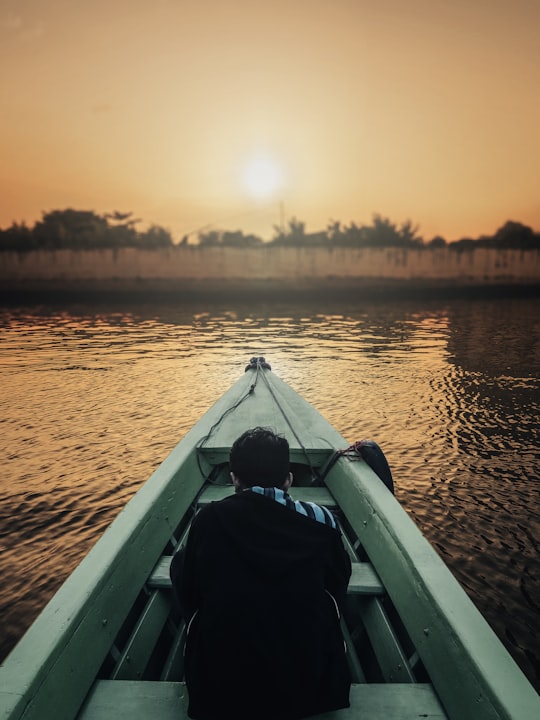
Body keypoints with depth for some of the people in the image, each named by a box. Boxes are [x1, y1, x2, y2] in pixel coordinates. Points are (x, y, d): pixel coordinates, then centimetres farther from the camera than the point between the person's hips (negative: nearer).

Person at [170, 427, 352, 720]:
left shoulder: (209, 519, -13)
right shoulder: (321, 520, -12)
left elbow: (186, 591, 1)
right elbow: (338, 586, 6)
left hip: (219, 689, 0)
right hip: (309, 686, 1)